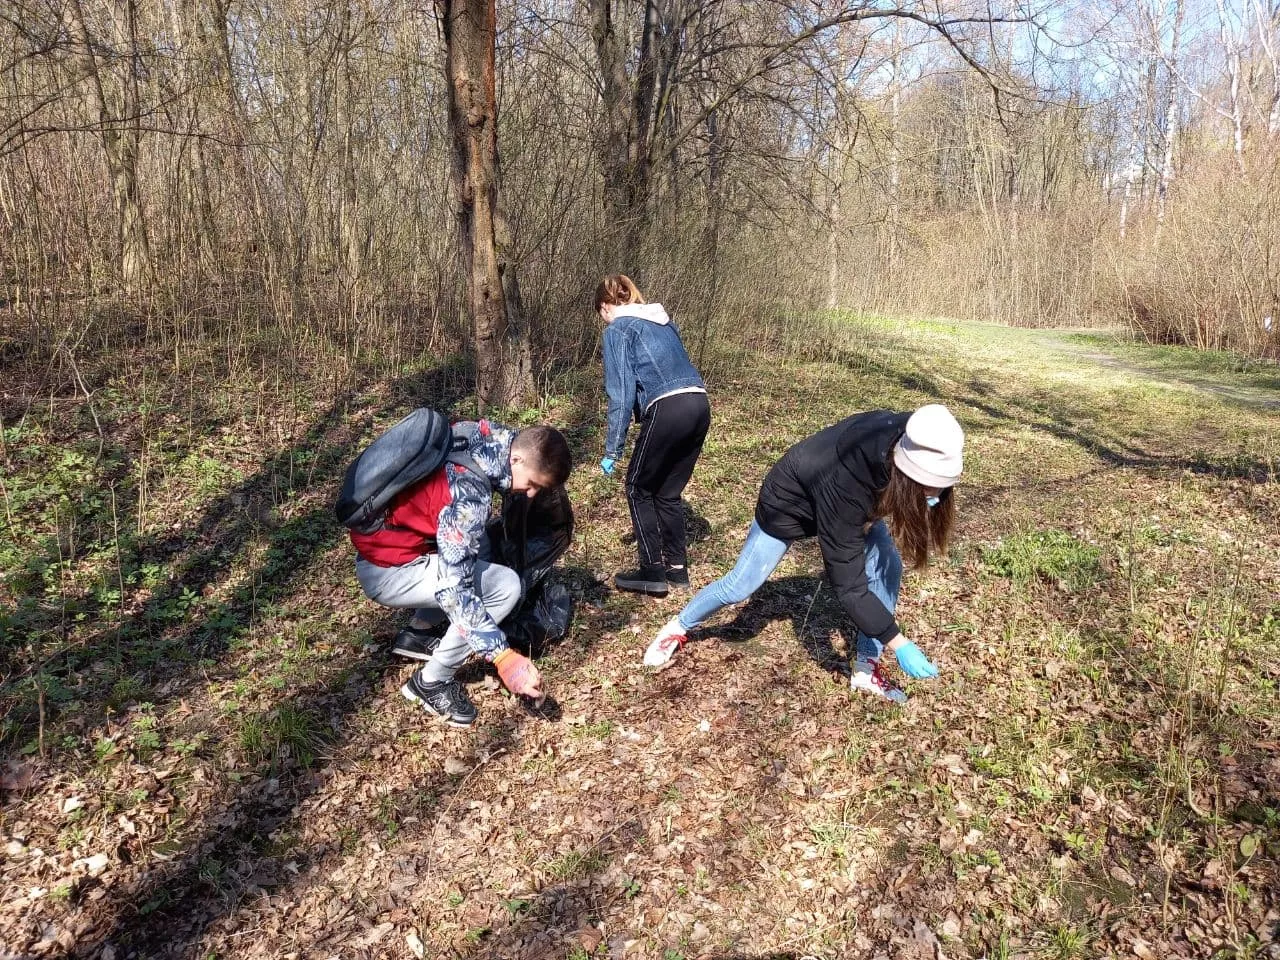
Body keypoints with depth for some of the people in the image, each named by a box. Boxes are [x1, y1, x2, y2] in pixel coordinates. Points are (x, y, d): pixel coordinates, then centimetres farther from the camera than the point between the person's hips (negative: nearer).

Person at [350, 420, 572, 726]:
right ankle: (431, 682, -1)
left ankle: (416, 634, 26)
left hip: (386, 543, 9)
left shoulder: (487, 434, -8)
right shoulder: (469, 497, -30)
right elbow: (454, 589, -31)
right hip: (387, 572, -9)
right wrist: (505, 658, -31)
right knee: (505, 586, -17)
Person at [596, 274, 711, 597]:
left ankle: (652, 572, 11)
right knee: (668, 492, 20)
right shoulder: (663, 322, 27)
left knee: (639, 489, 11)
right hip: (699, 406, 7)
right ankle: (677, 568, 24)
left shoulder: (618, 330, 5)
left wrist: (613, 450, 1)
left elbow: (621, 393, -3)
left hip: (668, 410, -7)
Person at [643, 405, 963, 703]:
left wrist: (922, 500, -22)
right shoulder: (845, 483, -47)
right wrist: (899, 644, -38)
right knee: (741, 585, 5)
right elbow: (849, 584, -39)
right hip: (791, 502, -5)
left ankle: (866, 669, 5)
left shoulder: (909, 439, -30)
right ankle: (680, 627, 33)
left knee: (887, 566, -11)